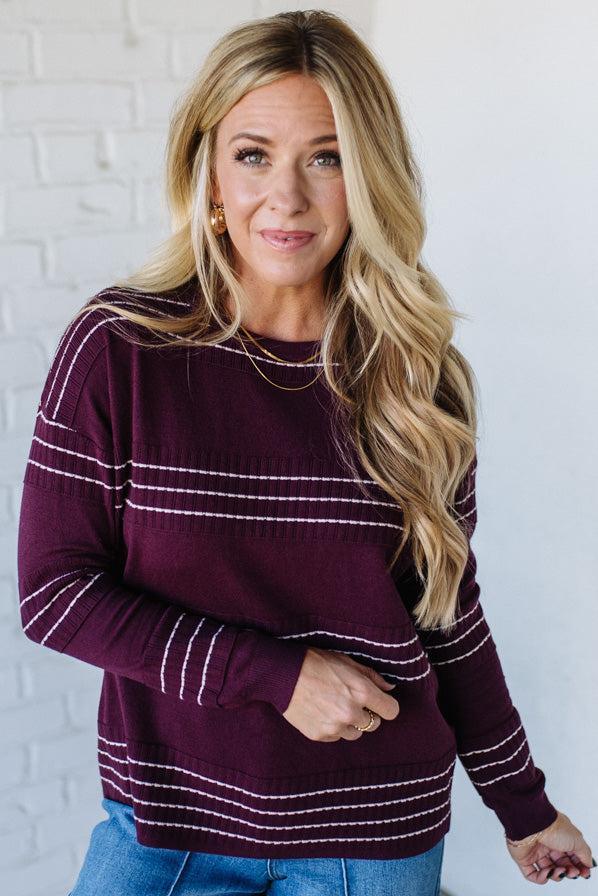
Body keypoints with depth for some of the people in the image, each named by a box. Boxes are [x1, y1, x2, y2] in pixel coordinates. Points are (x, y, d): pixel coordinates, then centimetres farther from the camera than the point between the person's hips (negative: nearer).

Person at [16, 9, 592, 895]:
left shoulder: (414, 372, -5)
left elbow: (447, 611, 4)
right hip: (168, 821, -1)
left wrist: (523, 804, 11)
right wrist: (274, 674, -16)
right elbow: (56, 589, -10)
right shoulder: (118, 347, -11)